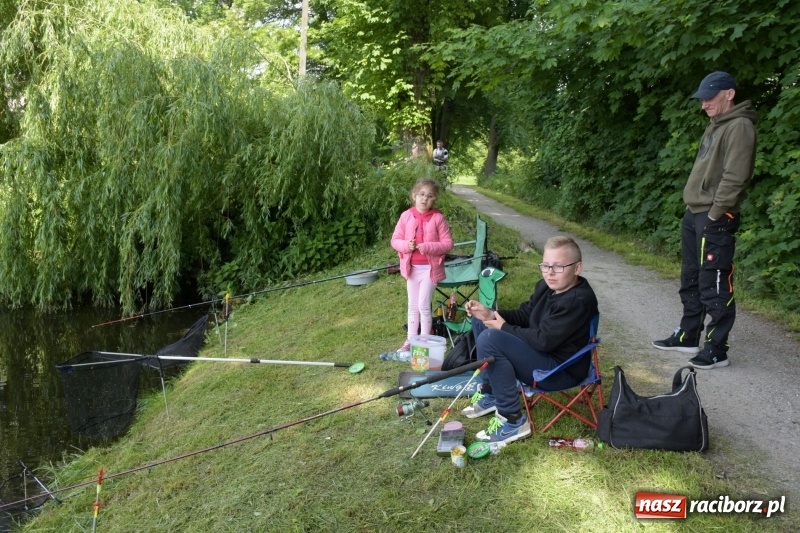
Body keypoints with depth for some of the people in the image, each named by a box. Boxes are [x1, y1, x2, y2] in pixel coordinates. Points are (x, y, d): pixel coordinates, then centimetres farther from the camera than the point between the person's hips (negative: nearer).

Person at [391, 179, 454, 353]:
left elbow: (448, 243, -9)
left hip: (430, 268, -3)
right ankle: (410, 340, 26)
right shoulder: (406, 216, -2)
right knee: (413, 305, 14)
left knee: (423, 305, -3)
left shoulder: (438, 218, -10)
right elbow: (395, 240, 2)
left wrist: (427, 247, -22)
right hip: (411, 267, 4)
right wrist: (406, 245, -19)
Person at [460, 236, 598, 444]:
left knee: (490, 339, -28)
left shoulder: (578, 301, -26)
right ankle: (490, 393, 16)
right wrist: (491, 314, -4)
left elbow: (543, 340, -29)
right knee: (482, 321, 13)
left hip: (562, 370, -10)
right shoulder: (547, 286, 3)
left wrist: (504, 328, -15)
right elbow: (524, 314, 13)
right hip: (541, 350, 10)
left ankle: (513, 421, -19)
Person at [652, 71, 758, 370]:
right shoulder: (715, 127, 18)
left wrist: (714, 215, -19)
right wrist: (695, 211, 15)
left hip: (714, 219, -10)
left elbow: (734, 178, -19)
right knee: (691, 281, 17)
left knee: (714, 286, -5)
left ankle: (716, 350, 2)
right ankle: (688, 337, 28)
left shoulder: (739, 127, -12)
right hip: (693, 214, 10)